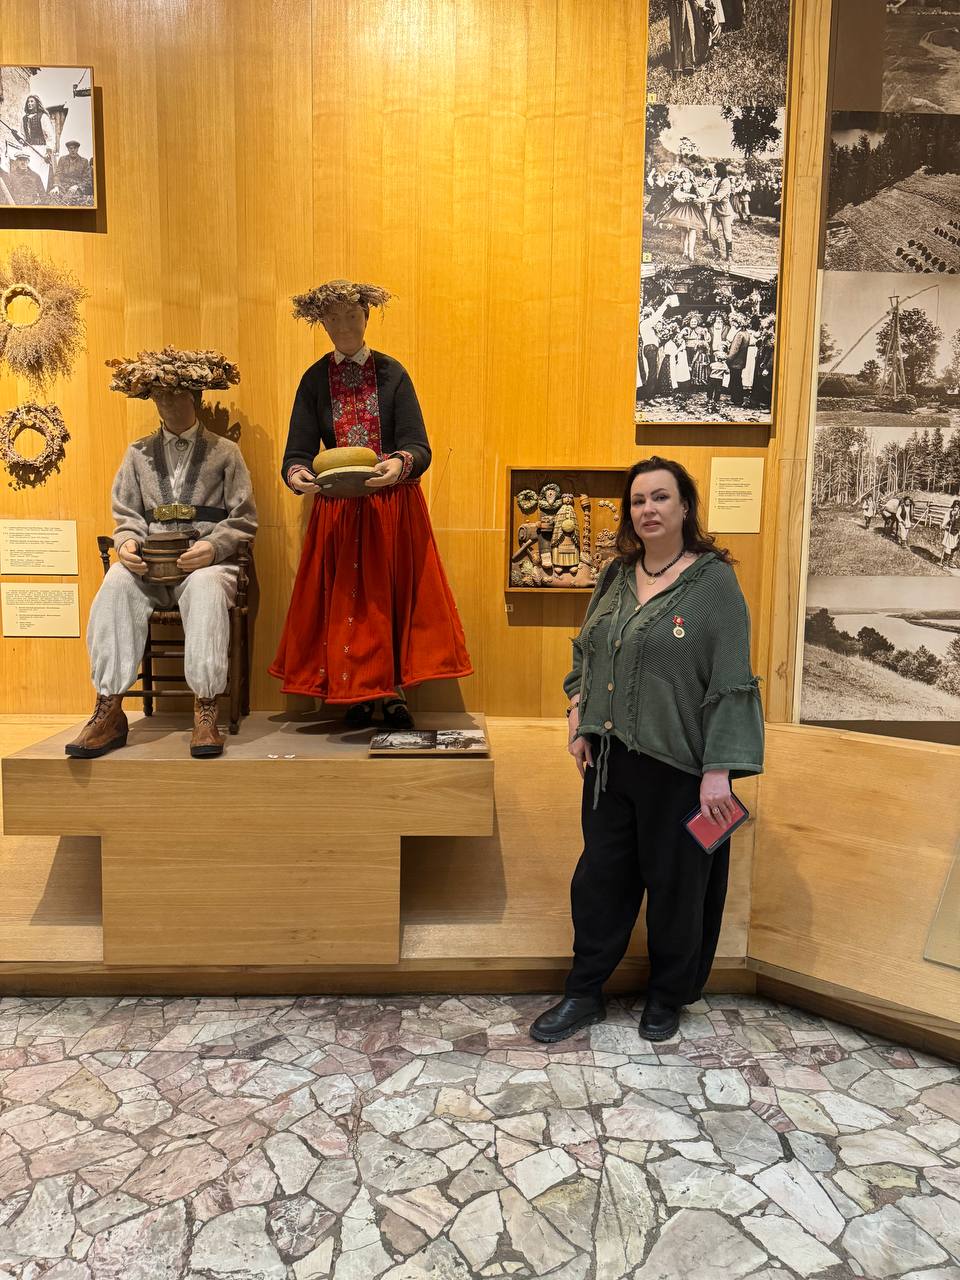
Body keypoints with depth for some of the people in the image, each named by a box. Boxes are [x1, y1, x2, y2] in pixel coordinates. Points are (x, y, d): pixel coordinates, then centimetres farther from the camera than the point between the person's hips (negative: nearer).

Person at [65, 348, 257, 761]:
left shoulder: (225, 452, 11)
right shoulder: (139, 452, 19)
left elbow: (243, 520, 5)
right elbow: (126, 517, 15)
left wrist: (213, 546, -14)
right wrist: (127, 543, -9)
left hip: (206, 561, -2)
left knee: (207, 588, -37)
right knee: (116, 585, -29)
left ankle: (205, 713, -35)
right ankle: (109, 711, -29)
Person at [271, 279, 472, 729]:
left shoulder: (392, 373, 2)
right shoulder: (315, 380, 5)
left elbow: (418, 447, -6)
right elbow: (298, 452, -2)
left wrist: (400, 464, -30)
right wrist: (296, 475, -25)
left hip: (394, 507, -1)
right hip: (337, 510, 1)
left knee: (394, 596, 2)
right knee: (344, 601, 3)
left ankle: (392, 692, 14)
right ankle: (355, 696, 16)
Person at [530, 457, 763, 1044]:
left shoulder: (714, 582, -10)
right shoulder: (616, 577, 8)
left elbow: (731, 682, -14)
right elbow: (585, 653, 17)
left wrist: (718, 771, -18)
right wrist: (579, 721, 6)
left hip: (678, 765, -5)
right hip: (610, 759, 5)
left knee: (675, 883, 10)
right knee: (600, 875, 13)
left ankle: (668, 997, 33)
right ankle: (584, 993, 31)